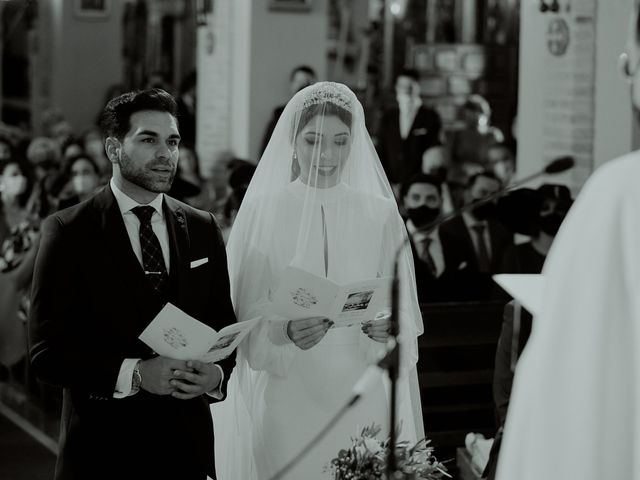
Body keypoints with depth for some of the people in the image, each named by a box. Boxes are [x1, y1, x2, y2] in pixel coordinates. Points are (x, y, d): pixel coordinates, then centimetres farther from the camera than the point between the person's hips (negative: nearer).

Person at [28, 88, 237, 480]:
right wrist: (133, 374, -22)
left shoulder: (203, 230, 7)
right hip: (104, 448, -3)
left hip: (188, 444, 4)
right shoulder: (68, 232, -5)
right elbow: (48, 352, -10)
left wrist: (217, 374, -10)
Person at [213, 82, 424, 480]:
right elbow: (247, 314, -1)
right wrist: (287, 332, -21)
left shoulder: (381, 214, 4)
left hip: (363, 396, 1)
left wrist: (388, 327, -16)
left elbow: (403, 306, 5)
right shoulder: (261, 211, 0)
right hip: (287, 392, -1)